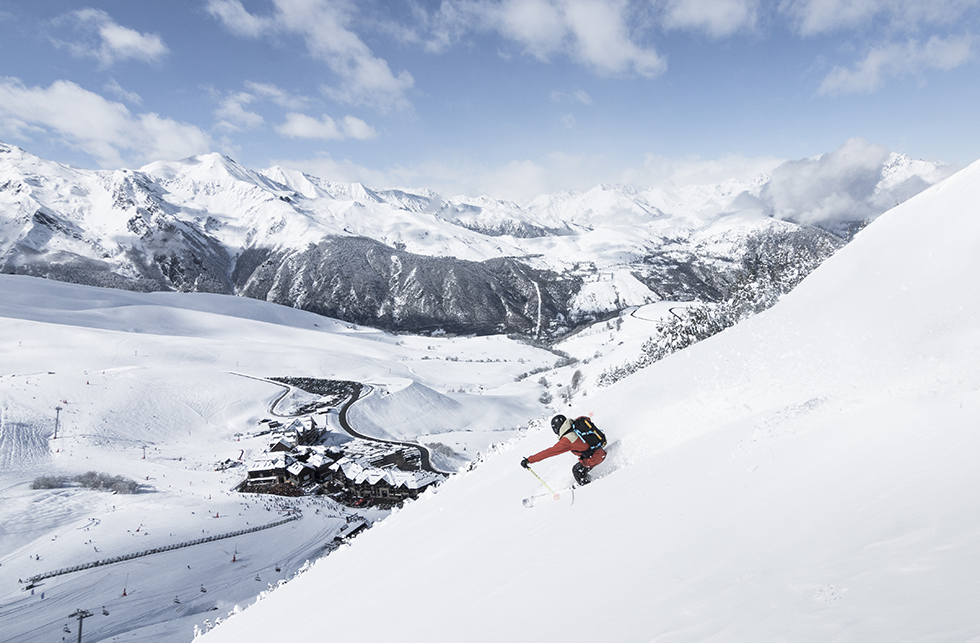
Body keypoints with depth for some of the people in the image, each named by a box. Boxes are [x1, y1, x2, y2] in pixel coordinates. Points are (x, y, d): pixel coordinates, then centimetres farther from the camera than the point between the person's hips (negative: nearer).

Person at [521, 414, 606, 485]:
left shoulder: (566, 441, -20)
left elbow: (549, 452, -18)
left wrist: (529, 460, -14)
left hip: (594, 458, -8)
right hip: (602, 452, 8)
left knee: (577, 470, 13)